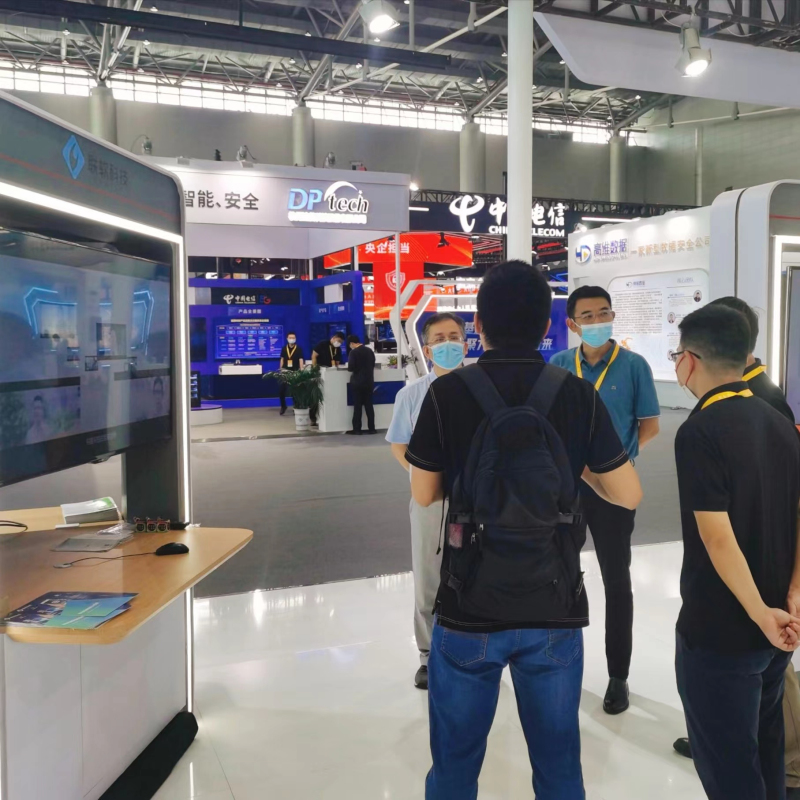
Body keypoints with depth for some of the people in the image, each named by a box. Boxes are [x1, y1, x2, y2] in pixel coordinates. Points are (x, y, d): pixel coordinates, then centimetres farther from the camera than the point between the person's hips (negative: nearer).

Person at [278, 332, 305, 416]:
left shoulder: (299, 348, -4)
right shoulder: (284, 348, 4)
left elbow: (301, 360, -9)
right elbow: (282, 359, 11)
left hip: (295, 372, -2)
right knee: (282, 390, -1)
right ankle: (283, 406, 20)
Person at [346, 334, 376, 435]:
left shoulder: (354, 352, -12)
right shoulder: (370, 351, 6)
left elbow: (350, 368, -15)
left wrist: (356, 368, 6)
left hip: (358, 382, -5)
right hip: (369, 382, 5)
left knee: (357, 406, -1)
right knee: (369, 405, 8)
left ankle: (357, 429, 0)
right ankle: (371, 428, 8)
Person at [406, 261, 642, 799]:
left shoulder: (448, 393, -9)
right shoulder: (580, 396, -6)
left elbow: (425, 494, 1)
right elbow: (629, 495, -1)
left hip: (470, 611, -1)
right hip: (555, 612, 2)